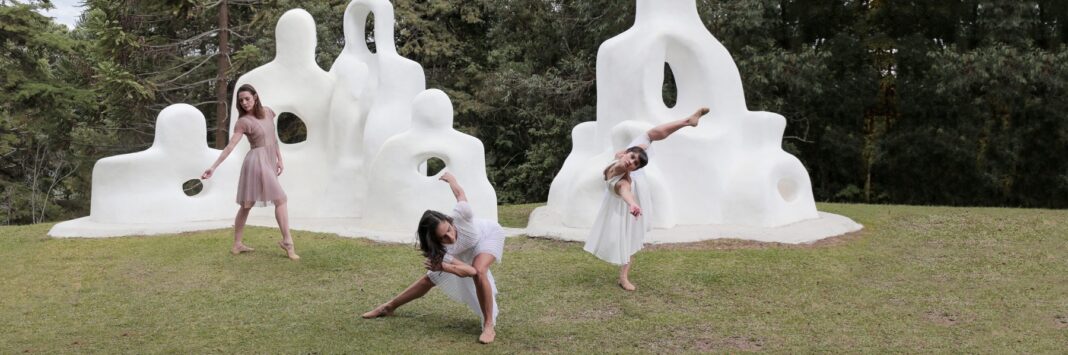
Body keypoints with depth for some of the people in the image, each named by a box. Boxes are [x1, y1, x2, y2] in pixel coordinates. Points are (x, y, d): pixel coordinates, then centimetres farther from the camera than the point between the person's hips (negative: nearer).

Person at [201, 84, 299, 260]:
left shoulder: (268, 112, 8)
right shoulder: (243, 121, -10)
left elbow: (273, 137, 17)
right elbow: (230, 146, -15)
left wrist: (279, 159, 15)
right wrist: (213, 167, -21)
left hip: (268, 161, 7)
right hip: (258, 161, -7)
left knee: (247, 204, 13)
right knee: (280, 199, -10)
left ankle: (237, 244, 20)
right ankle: (287, 242, -8)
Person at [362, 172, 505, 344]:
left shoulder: (461, 215, -44)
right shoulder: (442, 251, -38)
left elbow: (459, 193, -22)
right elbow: (469, 271, -39)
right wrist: (442, 267, -54)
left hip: (488, 234, -2)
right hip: (464, 249, 2)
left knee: (480, 271, -33)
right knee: (431, 277, 8)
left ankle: (489, 326, -22)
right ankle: (388, 307, 28)